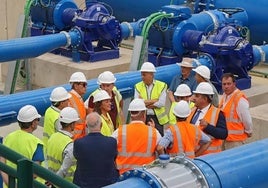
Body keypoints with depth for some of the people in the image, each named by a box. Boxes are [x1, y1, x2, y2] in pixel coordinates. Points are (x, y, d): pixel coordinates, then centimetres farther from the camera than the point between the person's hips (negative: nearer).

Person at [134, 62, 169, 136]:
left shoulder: (161, 85, -1)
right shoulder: (138, 86, 5)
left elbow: (161, 103, -10)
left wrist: (146, 102, -9)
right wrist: (154, 100, -12)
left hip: (157, 118, -1)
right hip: (143, 118, 1)